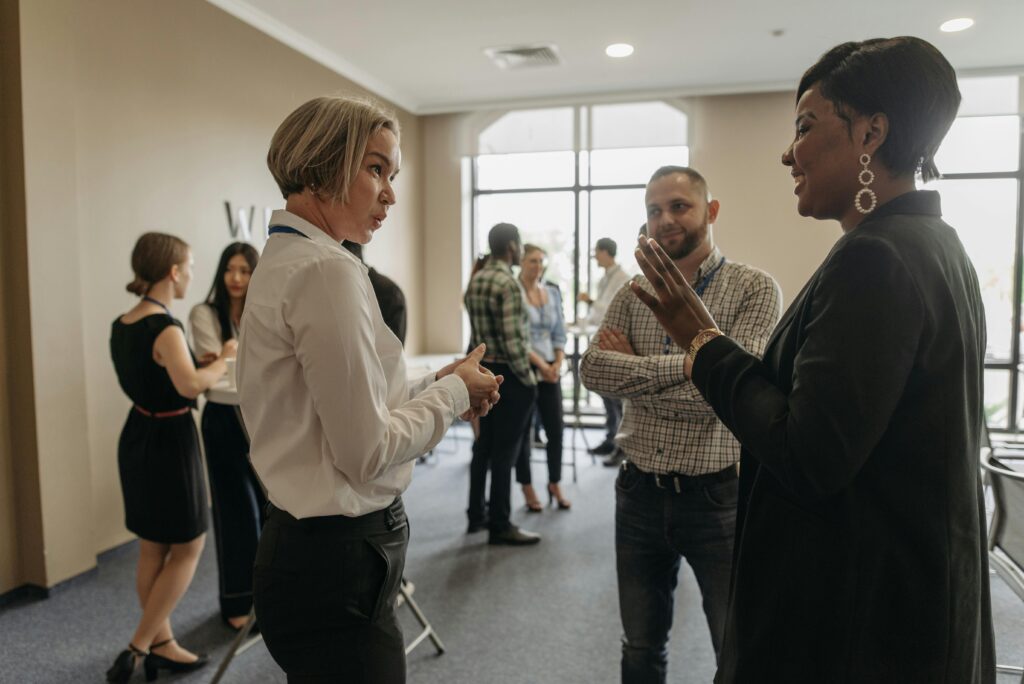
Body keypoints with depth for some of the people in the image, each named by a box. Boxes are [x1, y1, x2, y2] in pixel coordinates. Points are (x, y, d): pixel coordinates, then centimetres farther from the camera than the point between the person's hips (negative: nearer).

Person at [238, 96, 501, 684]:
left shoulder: (285, 259, 8)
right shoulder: (328, 270, -21)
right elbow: (366, 452, -21)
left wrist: (438, 384, 3)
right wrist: (454, 392, -8)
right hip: (338, 568, -9)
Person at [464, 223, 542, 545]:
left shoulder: (475, 281, 9)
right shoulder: (508, 283, -18)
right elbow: (511, 340, -21)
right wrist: (528, 378, -12)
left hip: (483, 370, 9)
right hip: (507, 374, -9)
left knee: (484, 445, 16)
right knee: (504, 450, 0)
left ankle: (477, 514, 28)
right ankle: (500, 525, 10)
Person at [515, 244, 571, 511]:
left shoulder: (552, 292, 9)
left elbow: (560, 333, 11)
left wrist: (558, 364, -2)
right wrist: (540, 364, -14)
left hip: (551, 371, 5)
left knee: (556, 429, 5)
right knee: (523, 431, 5)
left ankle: (555, 484, 22)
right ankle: (528, 490, 19)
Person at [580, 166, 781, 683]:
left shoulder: (754, 289, -8)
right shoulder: (634, 292, 5)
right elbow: (592, 369, -9)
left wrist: (633, 371, -13)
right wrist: (687, 363, -18)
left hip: (716, 495, -4)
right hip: (639, 491, 4)